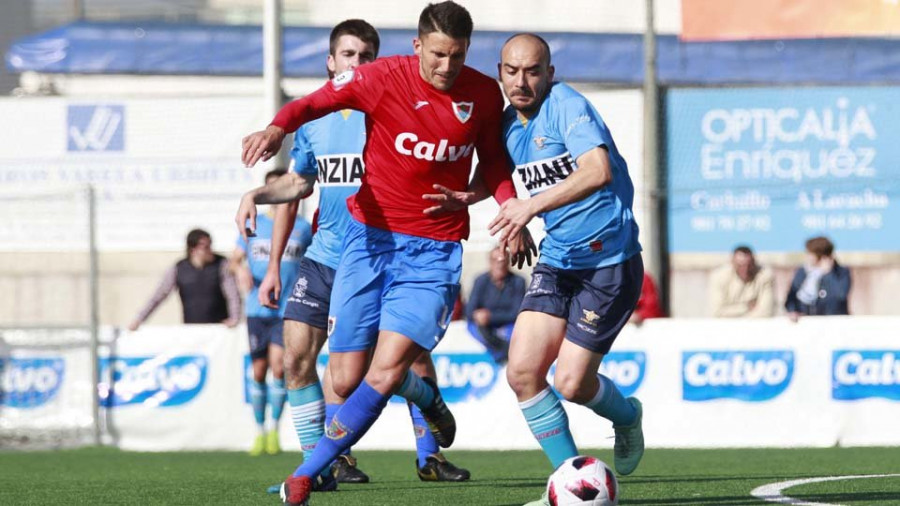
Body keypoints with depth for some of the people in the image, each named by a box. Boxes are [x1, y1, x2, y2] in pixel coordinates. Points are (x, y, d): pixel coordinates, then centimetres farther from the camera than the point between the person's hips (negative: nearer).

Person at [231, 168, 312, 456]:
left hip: (288, 311, -2)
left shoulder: (302, 227, 6)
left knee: (278, 365, -16)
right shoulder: (253, 225, 10)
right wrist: (240, 270, -11)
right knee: (259, 370, 3)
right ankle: (260, 432, 14)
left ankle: (274, 429, -3)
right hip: (257, 310, 2)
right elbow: (234, 260, 11)